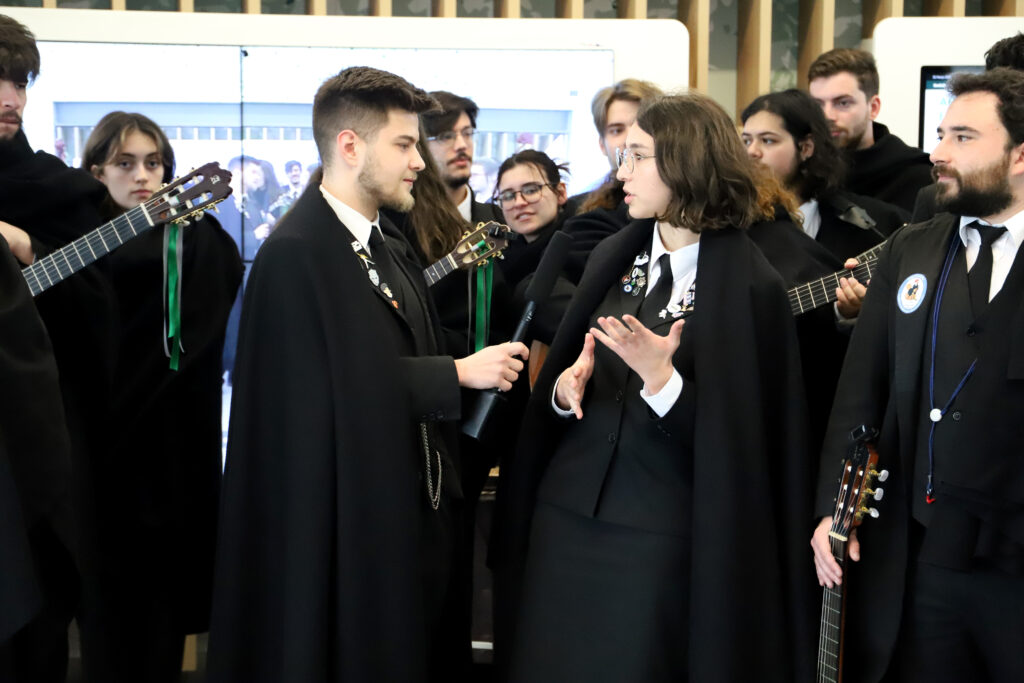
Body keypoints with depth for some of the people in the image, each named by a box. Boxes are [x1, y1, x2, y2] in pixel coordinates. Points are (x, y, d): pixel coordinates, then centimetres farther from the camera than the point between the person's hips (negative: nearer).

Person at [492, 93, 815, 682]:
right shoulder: (613, 258, 8)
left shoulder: (751, 286, -10)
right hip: (567, 517, 5)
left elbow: (739, 436, -11)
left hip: (663, 539, -5)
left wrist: (662, 380, -24)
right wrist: (565, 390, -8)